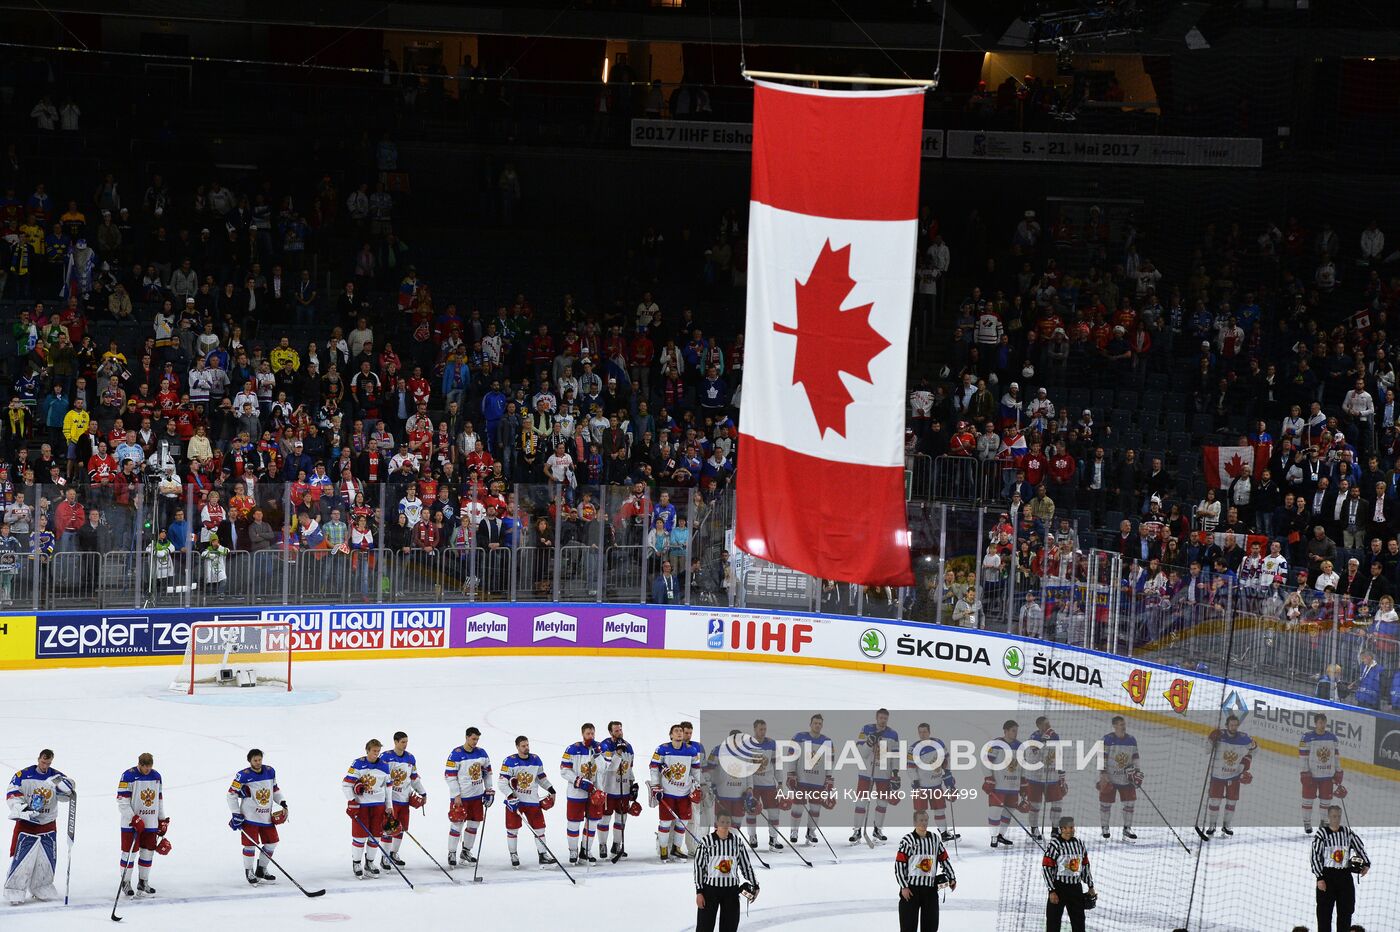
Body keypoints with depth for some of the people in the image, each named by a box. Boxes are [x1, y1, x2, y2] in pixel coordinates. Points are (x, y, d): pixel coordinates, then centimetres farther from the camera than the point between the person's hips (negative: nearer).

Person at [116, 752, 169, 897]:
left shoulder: (156, 776, 7)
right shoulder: (128, 776, -12)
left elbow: (160, 800, 17)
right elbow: (122, 803, -14)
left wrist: (163, 821, 16)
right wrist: (134, 819, -20)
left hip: (151, 824, 5)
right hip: (131, 823, -5)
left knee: (147, 852, 9)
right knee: (130, 852, -2)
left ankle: (143, 883, 20)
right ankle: (125, 883, 10)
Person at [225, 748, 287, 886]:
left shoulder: (270, 772, 3)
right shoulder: (243, 775, -14)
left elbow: (275, 789, 19)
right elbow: (231, 794, -10)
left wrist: (282, 802, 5)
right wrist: (236, 814, -13)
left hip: (266, 816, 6)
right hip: (249, 816, -6)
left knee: (272, 842, 8)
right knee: (250, 843, -6)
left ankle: (261, 870, 25)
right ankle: (249, 872, 10)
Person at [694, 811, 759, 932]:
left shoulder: (737, 841, 3)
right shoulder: (707, 841, -6)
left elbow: (746, 864, 9)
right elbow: (698, 865, -4)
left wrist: (754, 885, 3)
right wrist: (699, 892, -7)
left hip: (731, 890, 3)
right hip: (710, 888, -3)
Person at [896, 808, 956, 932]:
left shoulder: (935, 838, 8)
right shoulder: (907, 840, -6)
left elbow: (944, 859, 15)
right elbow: (899, 864, -8)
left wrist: (952, 878, 8)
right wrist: (903, 887, -12)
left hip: (931, 888, 4)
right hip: (910, 888, -4)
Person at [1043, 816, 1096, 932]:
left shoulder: (1079, 844, 8)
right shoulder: (1054, 845, -11)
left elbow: (1085, 866, 17)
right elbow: (1046, 868, -13)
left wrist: (1091, 887, 18)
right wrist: (1052, 891, -16)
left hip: (1076, 887, 6)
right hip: (1058, 887, -6)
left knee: (1079, 922, 11)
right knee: (1054, 922, 0)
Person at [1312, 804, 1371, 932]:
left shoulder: (1347, 832, 6)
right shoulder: (1322, 833, -6)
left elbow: (1359, 847, 14)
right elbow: (1315, 856, -7)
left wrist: (1366, 864, -2)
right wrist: (1319, 878, -12)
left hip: (1345, 875, 4)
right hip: (1327, 876, -4)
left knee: (1346, 911, 7)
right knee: (1324, 911, -3)